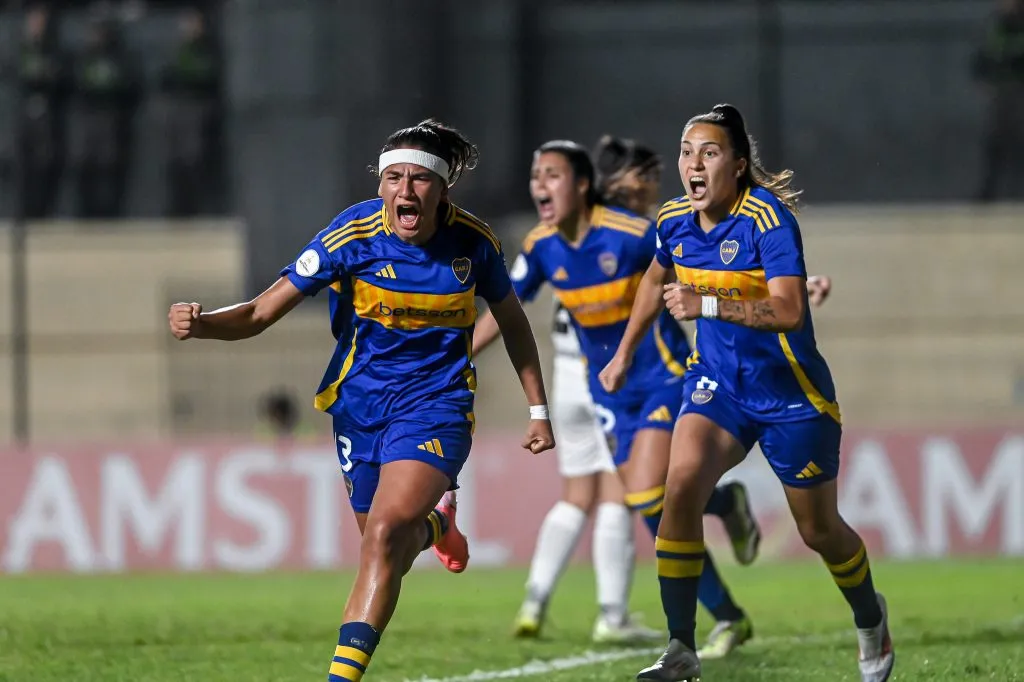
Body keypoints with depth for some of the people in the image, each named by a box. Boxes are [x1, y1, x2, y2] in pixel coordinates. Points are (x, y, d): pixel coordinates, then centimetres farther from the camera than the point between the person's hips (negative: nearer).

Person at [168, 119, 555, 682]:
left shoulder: (472, 241, -11)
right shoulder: (352, 236, -15)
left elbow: (512, 322, 8)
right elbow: (262, 312, -16)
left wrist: (538, 410, 10)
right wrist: (201, 323, -36)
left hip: (436, 403, -2)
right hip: (360, 400, 2)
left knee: (384, 535, -23)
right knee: (391, 550, 14)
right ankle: (434, 523, 52)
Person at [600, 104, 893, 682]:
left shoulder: (768, 217, -22)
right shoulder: (675, 221, -3)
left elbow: (789, 310, -33)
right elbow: (658, 281, 21)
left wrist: (708, 304, -43)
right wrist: (625, 354, 24)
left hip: (790, 392, -4)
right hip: (717, 381, 4)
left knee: (820, 531, 9)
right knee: (681, 487, -21)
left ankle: (871, 621, 41)